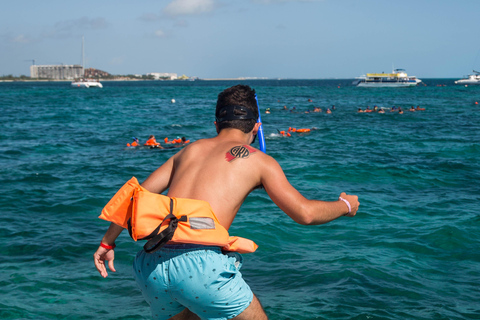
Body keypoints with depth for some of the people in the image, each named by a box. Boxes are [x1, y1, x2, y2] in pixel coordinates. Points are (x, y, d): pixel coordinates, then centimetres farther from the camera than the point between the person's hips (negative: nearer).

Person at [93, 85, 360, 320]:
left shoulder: (190, 150, 23)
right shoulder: (259, 160, 10)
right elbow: (304, 213, 5)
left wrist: (107, 243, 27)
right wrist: (345, 205, 24)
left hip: (150, 263, 5)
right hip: (201, 263, -5)